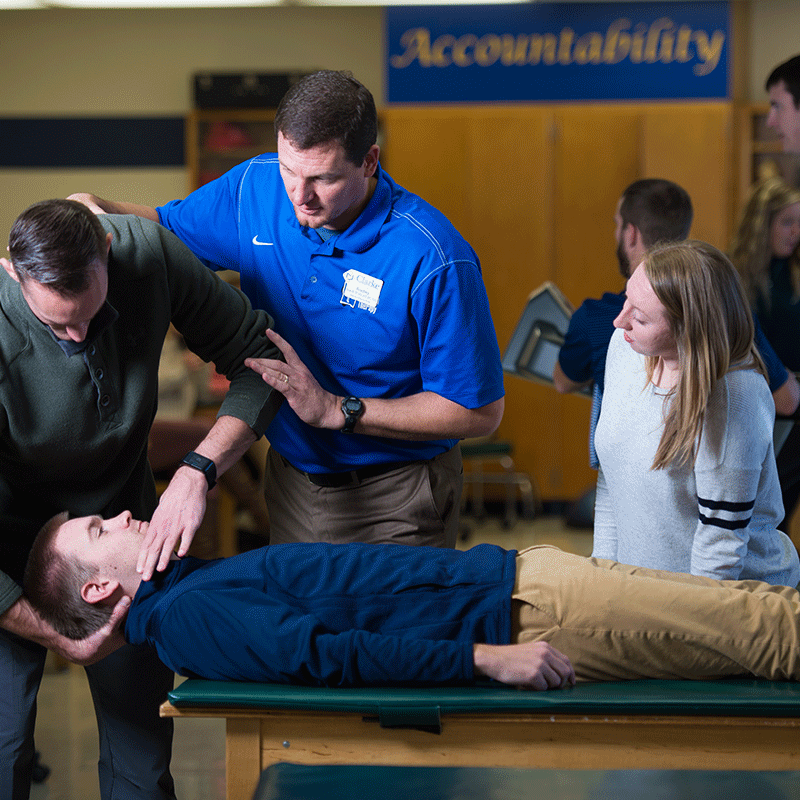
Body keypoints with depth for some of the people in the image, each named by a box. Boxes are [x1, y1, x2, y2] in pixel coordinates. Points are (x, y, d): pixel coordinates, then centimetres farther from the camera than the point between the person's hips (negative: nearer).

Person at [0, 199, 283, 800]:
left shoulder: (149, 252, -24)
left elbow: (259, 357, -13)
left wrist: (198, 471, -28)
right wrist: (63, 641, -30)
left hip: (123, 502, 3)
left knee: (144, 721, 5)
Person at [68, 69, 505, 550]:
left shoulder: (434, 261, -26)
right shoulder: (256, 187, -8)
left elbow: (481, 413, -21)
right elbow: (164, 229, 12)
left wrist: (336, 410, -25)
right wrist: (93, 207, -11)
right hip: (291, 483, 5)